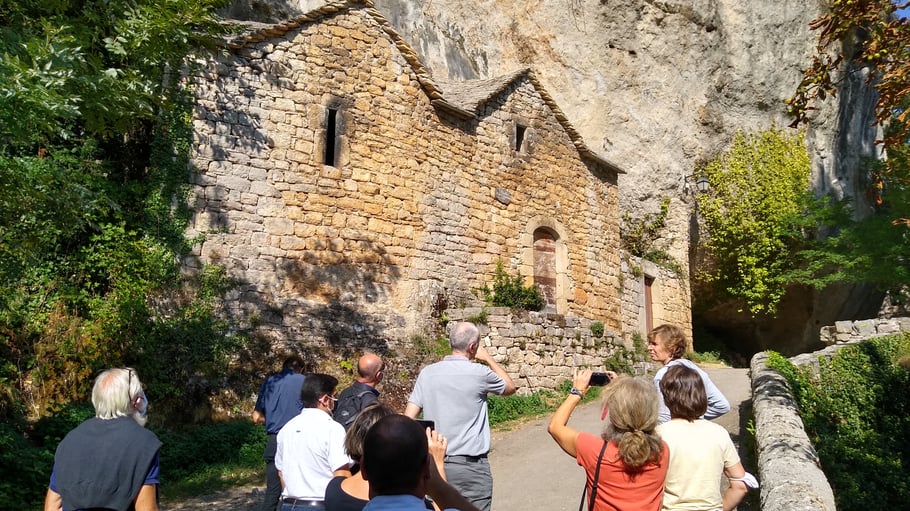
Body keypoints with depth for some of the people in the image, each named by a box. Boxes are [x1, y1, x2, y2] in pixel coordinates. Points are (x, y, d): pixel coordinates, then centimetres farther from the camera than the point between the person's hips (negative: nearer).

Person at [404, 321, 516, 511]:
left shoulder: (427, 373, 0)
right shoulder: (479, 373, -11)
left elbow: (408, 418, -1)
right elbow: (510, 387, 10)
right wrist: (488, 358, 17)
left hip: (436, 463, 4)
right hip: (471, 466, -4)